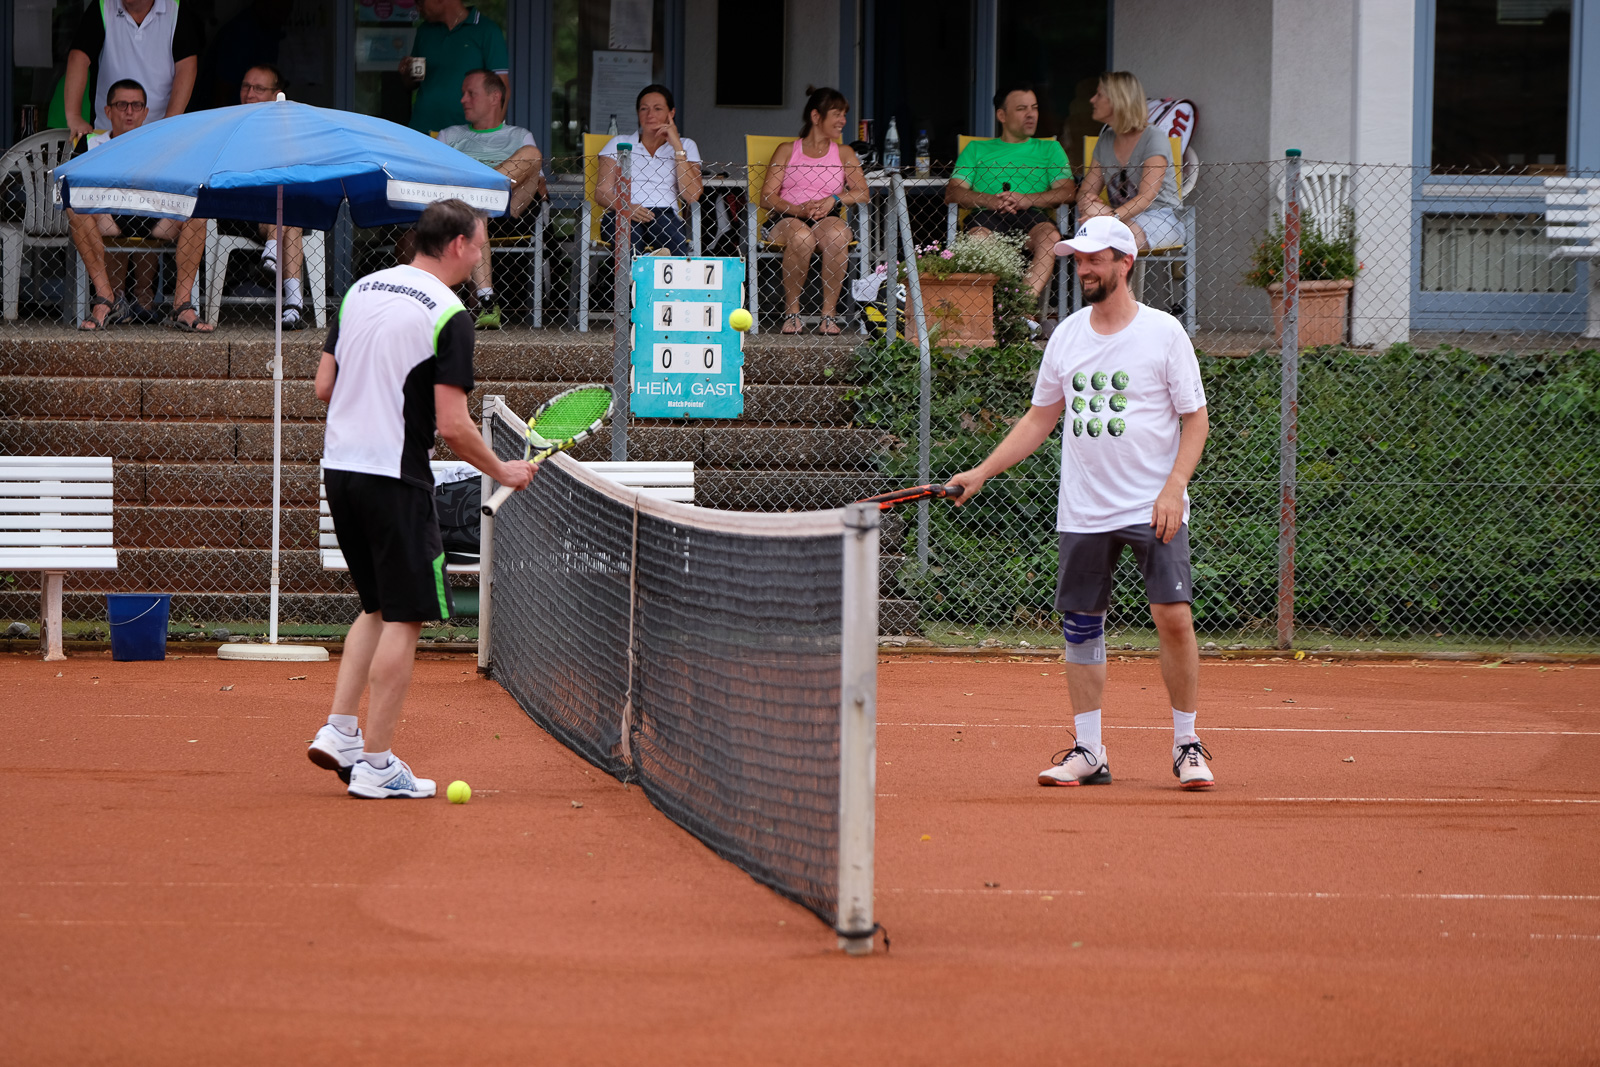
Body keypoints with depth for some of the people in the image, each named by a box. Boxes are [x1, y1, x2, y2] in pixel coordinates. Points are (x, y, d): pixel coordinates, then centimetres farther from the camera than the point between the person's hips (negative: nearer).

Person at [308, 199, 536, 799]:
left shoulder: (361, 290, 9)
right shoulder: (448, 315, -12)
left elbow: (324, 386, 13)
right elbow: (453, 426, -16)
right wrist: (502, 472, -1)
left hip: (339, 465, 7)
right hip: (395, 478, -7)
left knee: (380, 607, 21)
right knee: (404, 619, 0)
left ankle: (339, 731, 12)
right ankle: (375, 765, 0)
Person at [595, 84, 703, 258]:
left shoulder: (686, 146, 22)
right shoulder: (619, 144, 23)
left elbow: (692, 195, 5)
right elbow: (601, 192, 10)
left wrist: (677, 146, 4)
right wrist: (626, 208, -13)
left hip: (666, 215, 0)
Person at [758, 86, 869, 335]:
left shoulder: (844, 153, 20)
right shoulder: (787, 151, 14)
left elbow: (862, 193, 6)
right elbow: (767, 197, 3)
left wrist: (833, 200, -13)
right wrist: (798, 210, -14)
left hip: (827, 219, 1)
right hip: (786, 219, -1)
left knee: (835, 235, -36)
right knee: (801, 237, -38)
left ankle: (829, 314, -29)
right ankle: (792, 312, -24)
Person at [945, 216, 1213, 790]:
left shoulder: (1164, 333, -4)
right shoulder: (1067, 335, 8)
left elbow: (1195, 419, -3)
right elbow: (1040, 418, 16)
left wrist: (1173, 489, -14)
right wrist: (981, 472, 8)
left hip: (1154, 507, -4)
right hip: (1083, 511, 4)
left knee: (1174, 617, -13)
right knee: (1081, 626, 4)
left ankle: (1187, 745, 0)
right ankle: (1088, 751, 11)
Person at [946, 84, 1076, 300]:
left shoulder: (1050, 149, 28)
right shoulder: (977, 150, 27)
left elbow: (1068, 192, 11)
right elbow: (952, 192, 13)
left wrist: (1026, 200, -8)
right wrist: (990, 201, -8)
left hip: (1032, 217, 0)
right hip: (988, 217, 0)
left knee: (1050, 236, -36)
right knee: (978, 237, -37)